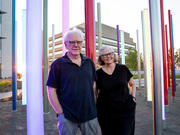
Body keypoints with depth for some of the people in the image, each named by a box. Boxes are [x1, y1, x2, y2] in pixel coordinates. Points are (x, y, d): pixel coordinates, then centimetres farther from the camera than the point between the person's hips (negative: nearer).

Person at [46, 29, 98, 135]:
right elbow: (51, 90, -6)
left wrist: (94, 106, 8)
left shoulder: (89, 62, 6)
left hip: (90, 115, 4)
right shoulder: (58, 64, -6)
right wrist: (60, 112, -9)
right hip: (67, 118, -3)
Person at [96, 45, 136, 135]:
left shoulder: (123, 69, 0)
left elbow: (133, 84, 14)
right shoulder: (98, 73, -1)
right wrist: (95, 108, 2)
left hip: (125, 110, 0)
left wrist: (133, 97, 3)